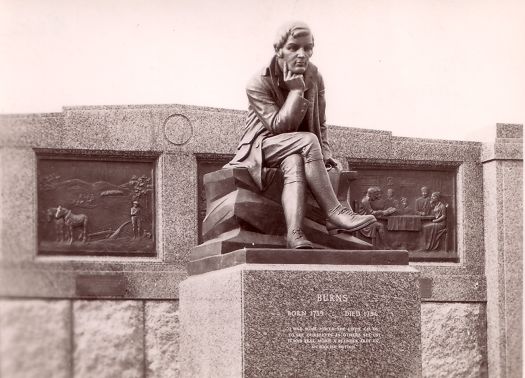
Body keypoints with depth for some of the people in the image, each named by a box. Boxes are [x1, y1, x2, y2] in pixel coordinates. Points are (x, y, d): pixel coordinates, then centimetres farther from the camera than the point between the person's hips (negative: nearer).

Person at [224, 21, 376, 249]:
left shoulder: (315, 78, 1)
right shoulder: (258, 84, -16)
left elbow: (320, 124, 12)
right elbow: (280, 126, -24)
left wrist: (324, 153, -3)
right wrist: (296, 90, -26)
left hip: (296, 150, 4)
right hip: (262, 147, -4)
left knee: (294, 163, -36)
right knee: (307, 141, -35)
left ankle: (294, 233, -52)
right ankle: (334, 213, -36)